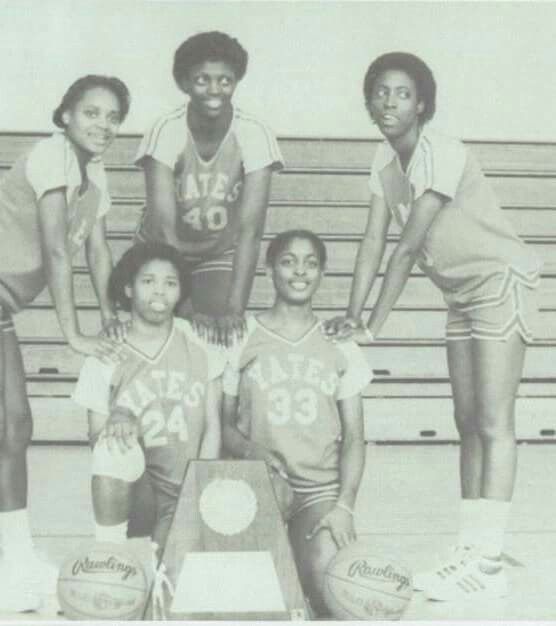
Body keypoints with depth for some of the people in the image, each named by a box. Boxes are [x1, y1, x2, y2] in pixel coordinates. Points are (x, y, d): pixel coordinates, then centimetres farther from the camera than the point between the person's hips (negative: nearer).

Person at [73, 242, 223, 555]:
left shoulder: (199, 344, 4)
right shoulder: (106, 355, 1)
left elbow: (212, 426, 3)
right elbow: (97, 437, 1)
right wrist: (117, 419, -22)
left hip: (185, 495, -1)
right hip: (134, 494, 1)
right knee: (115, 445, -31)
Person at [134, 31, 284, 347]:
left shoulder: (253, 134, -22)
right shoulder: (168, 131, -24)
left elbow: (250, 228, -27)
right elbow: (164, 227, -30)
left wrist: (235, 308, -37)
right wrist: (186, 308, -38)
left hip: (220, 257, 0)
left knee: (224, 338, -16)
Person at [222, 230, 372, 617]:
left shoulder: (339, 344, 12)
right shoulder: (241, 338, 8)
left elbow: (354, 436, 8)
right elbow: (224, 423, 9)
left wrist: (344, 504, -8)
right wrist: (251, 449, -14)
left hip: (322, 489, 1)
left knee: (327, 571, -28)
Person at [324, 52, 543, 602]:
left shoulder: (441, 154, -22)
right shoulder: (385, 159, 1)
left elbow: (407, 250, -26)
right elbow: (374, 242, -3)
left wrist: (372, 328, -26)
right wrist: (352, 316, -12)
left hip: (501, 281, -8)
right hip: (461, 293, 9)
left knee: (493, 423, -12)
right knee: (468, 423, 8)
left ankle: (486, 563, -11)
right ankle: (471, 552, 13)